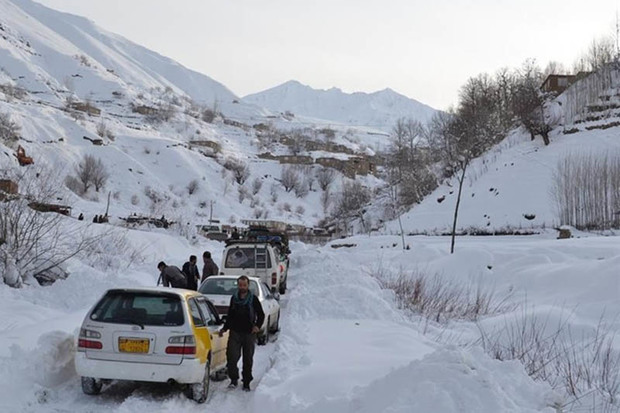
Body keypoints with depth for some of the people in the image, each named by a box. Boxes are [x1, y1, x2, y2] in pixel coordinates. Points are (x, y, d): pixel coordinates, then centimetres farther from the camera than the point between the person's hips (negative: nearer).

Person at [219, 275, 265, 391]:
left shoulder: (253, 299, 0)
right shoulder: (234, 299, 10)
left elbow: (261, 315, 5)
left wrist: (257, 326, -11)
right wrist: (224, 328, 12)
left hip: (249, 334, -2)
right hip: (235, 332, 2)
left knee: (248, 360, 5)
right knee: (232, 357, -11)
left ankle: (246, 383, 16)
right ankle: (234, 379, 6)